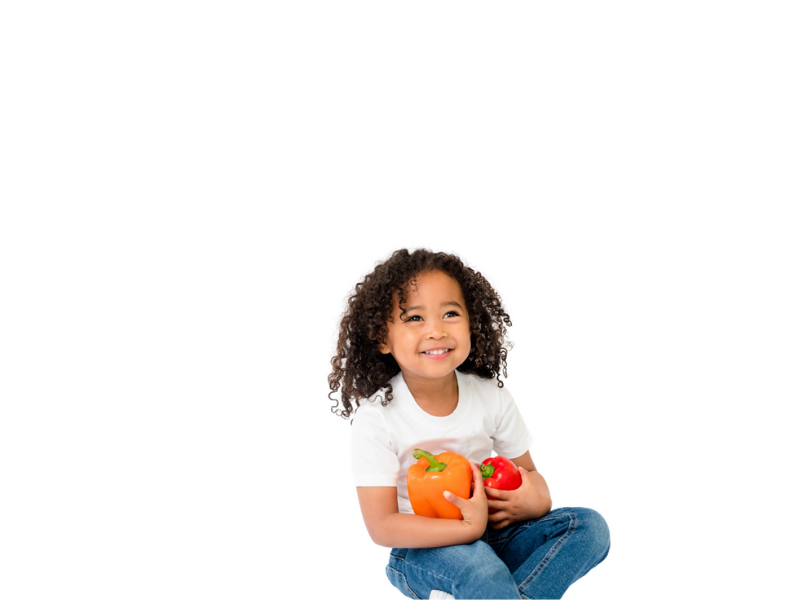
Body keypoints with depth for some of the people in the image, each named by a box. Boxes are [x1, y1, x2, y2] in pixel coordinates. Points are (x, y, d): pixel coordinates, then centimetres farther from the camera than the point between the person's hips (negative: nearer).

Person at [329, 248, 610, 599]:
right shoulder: (376, 418, -17)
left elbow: (526, 471, 7)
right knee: (474, 563, -38)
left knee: (589, 527, -13)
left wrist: (538, 500, -19)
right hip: (420, 549, -5)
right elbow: (381, 527, -19)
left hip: (490, 533, 6)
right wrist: (468, 528, -31)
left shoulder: (491, 396, -5)